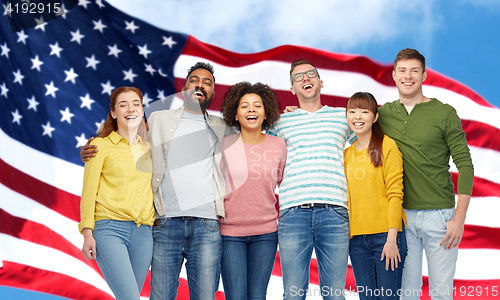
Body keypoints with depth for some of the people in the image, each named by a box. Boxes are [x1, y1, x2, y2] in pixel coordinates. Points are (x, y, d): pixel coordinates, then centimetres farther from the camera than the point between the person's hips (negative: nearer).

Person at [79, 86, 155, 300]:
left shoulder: (149, 148, 16)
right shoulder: (100, 145, 5)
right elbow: (89, 191, 2)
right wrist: (87, 233, -6)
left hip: (144, 232, 4)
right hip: (109, 228, -4)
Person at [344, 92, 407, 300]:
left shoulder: (387, 146, -3)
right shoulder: (346, 153, 13)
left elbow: (395, 194, -8)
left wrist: (392, 238, -13)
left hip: (385, 235, -4)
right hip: (357, 239, 5)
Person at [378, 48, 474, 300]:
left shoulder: (445, 113, -2)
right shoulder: (383, 113, 7)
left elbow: (465, 165, -3)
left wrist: (459, 218, -10)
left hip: (439, 214, -2)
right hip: (401, 214, 3)